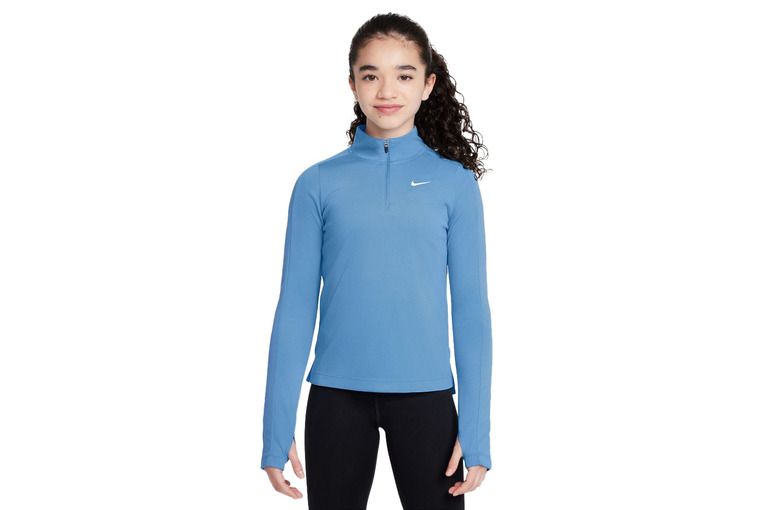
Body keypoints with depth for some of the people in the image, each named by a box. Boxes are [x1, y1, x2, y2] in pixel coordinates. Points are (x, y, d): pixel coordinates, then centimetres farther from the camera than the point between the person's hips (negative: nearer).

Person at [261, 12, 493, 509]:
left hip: (425, 394, 0)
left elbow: (471, 307, 1)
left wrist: (476, 429, -4)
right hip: (338, 397, 0)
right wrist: (277, 431, -1)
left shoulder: (454, 183, 1)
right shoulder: (319, 183, 0)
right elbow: (295, 308, 1)